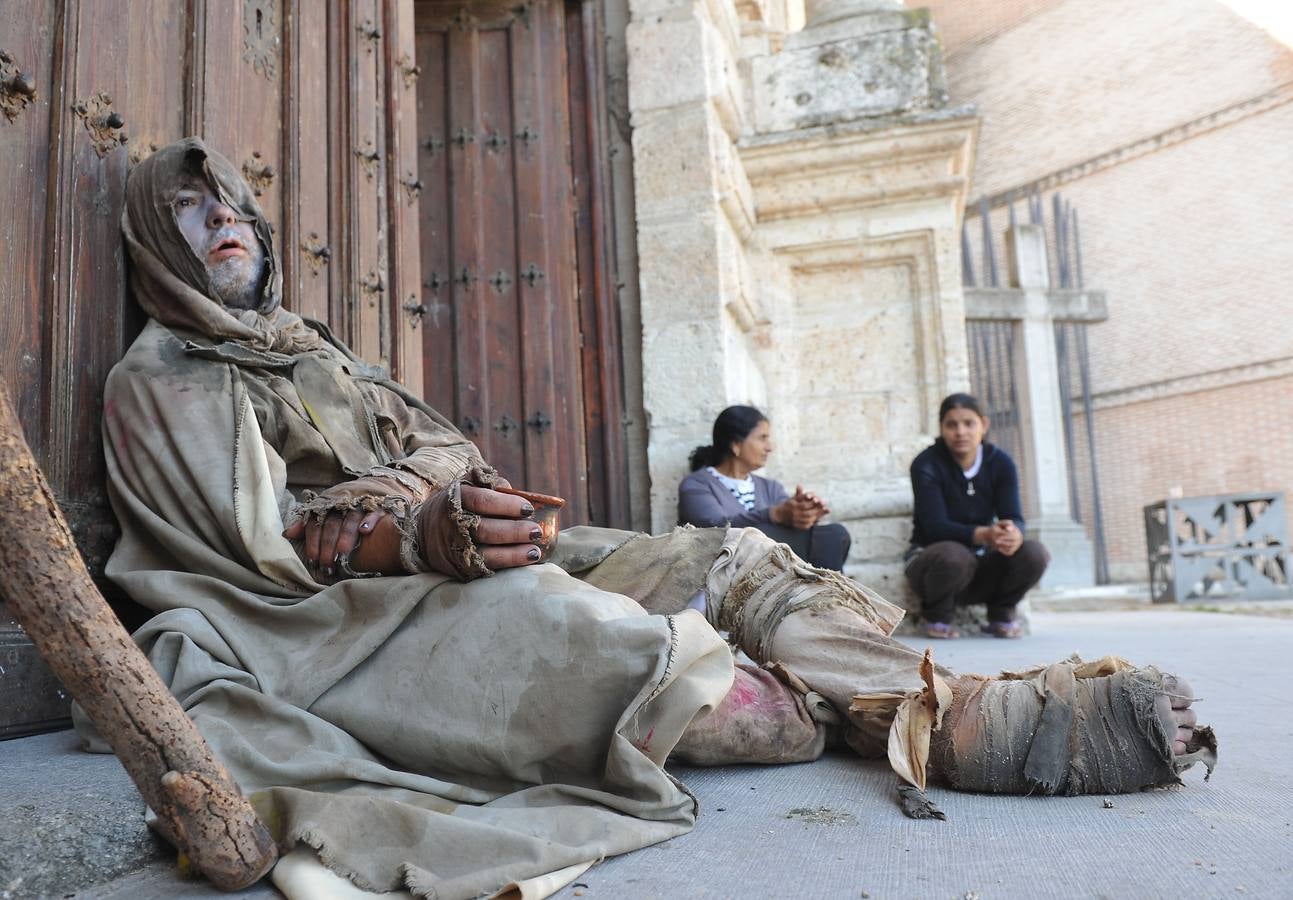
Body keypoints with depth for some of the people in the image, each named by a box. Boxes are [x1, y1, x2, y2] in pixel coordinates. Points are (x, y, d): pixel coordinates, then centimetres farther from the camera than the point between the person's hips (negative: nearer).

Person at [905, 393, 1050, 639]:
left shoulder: (1001, 462, -2)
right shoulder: (926, 465, -15)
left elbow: (1013, 517, -12)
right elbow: (935, 526, -24)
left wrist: (1014, 534, -38)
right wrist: (984, 534, -41)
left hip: (982, 566, 3)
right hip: (932, 559, -3)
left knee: (1034, 553, -24)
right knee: (954, 555, -38)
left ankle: (1000, 614, 5)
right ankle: (936, 615, -4)